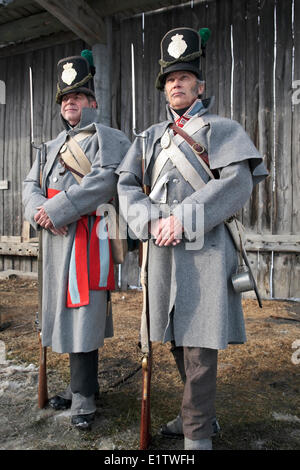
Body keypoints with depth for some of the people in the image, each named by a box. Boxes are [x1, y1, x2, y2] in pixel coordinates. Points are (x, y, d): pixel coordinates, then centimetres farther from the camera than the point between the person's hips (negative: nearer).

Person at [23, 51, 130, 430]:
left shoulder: (108, 139, 1)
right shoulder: (53, 146, 24)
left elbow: (104, 180, -17)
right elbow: (31, 185, 14)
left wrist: (57, 210, -19)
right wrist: (40, 211, -9)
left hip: (87, 239, -7)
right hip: (56, 240, 7)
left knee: (83, 315, -5)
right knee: (66, 313, 12)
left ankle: (83, 399, 7)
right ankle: (81, 384, 28)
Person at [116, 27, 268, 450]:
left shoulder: (221, 130, 5)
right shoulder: (150, 138, 19)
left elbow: (237, 183, -11)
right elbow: (127, 184, 8)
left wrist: (183, 219, -18)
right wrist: (151, 221, -10)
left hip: (203, 250, -5)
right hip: (162, 252, 6)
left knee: (199, 344, -4)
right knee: (177, 341, 15)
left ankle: (197, 435, 12)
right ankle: (201, 413, 35)